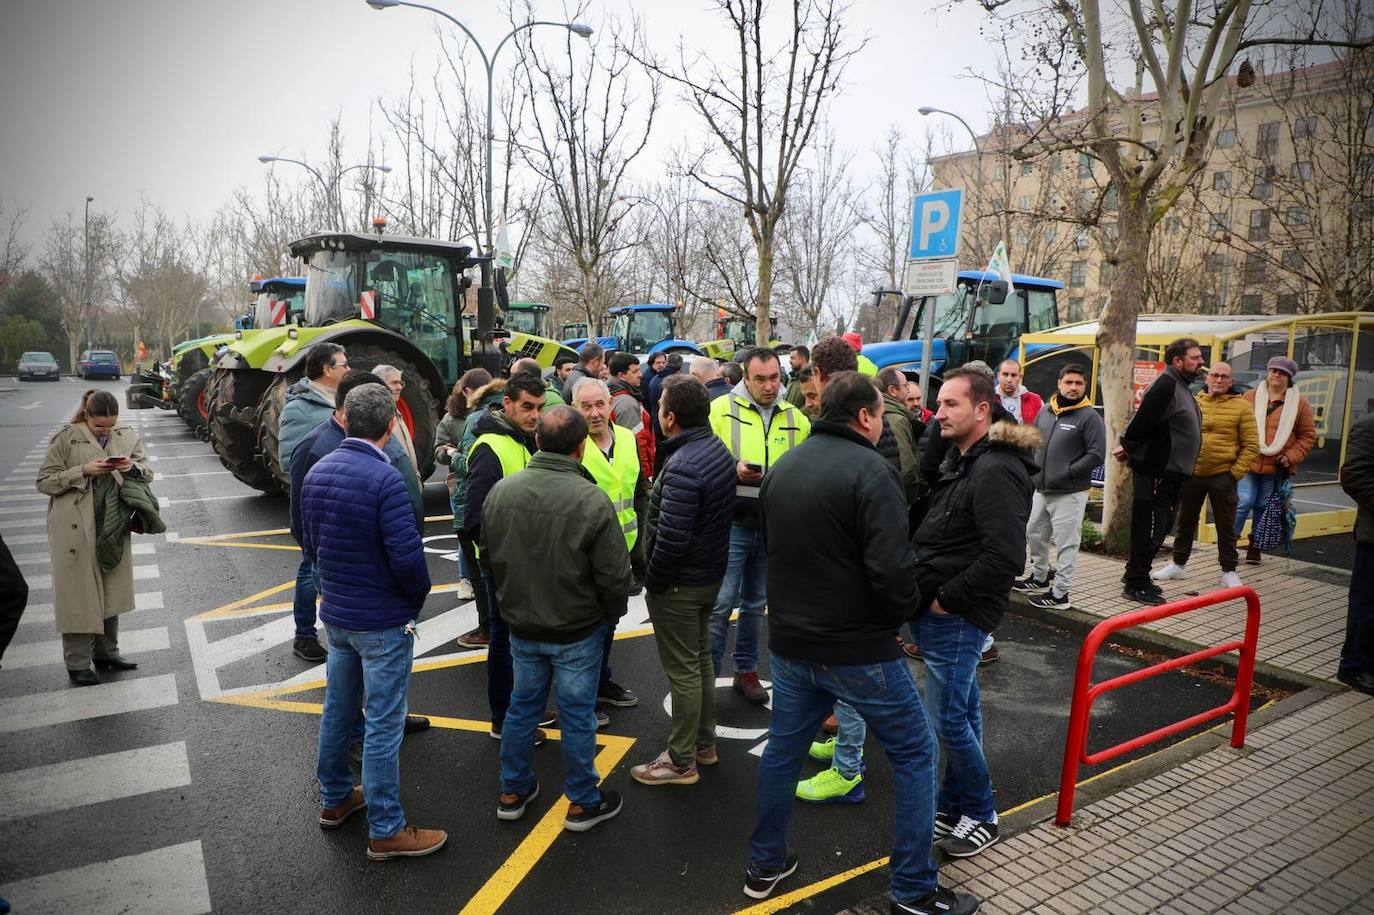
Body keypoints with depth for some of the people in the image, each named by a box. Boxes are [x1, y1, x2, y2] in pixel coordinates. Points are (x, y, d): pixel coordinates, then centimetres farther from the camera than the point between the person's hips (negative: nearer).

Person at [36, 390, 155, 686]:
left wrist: (133, 468, -12)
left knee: (111, 592, 13)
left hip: (113, 528, 4)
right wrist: (83, 471, -18)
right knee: (78, 595, 1)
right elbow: (44, 482, -5)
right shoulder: (65, 438, -6)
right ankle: (77, 663, 13)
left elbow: (148, 472, 10)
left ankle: (106, 652, 28)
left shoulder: (127, 435, 5)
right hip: (76, 531, -4)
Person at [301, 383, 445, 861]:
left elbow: (309, 543, 10)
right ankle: (385, 830, 15)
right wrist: (418, 596, -7)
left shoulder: (317, 471, 1)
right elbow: (408, 556, -26)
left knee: (338, 708, 22)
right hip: (383, 620, -8)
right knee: (382, 724, 3)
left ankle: (335, 798, 40)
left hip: (334, 613, 8)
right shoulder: (384, 477, -24)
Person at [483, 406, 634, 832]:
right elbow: (615, 575, -19)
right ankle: (583, 802, 28)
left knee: (522, 705, 21)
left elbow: (488, 556, 5)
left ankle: (513, 791, 36)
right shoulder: (591, 501, -24)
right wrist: (610, 616, 1)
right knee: (577, 715, 11)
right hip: (577, 630, -4)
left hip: (521, 625, 5)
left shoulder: (501, 491, -9)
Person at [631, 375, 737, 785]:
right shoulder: (717, 448, 2)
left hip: (679, 582, -10)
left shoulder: (683, 467, -28)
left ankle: (681, 761, 19)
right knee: (701, 659, 21)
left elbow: (671, 539, -30)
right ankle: (704, 743, 37)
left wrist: (653, 582, -14)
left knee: (683, 671, 4)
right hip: (711, 573, 10)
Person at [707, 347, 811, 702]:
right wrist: (734, 470, -22)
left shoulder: (796, 420, 7)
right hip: (731, 522, -4)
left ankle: (746, 670, 31)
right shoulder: (721, 408, -5)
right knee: (721, 603, -3)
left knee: (755, 604, 16)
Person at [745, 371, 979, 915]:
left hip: (790, 642, 7)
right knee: (914, 753, 12)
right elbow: (892, 570, -25)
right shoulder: (870, 470, -18)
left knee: (782, 750, 21)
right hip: (858, 649, -6)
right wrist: (903, 609, -5)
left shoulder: (781, 468, 4)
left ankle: (765, 865, 35)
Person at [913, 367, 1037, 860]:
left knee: (948, 719, 0)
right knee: (963, 710, 19)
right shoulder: (960, 460, 12)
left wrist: (948, 598, -19)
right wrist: (927, 593, 9)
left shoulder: (996, 471, -20)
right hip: (938, 610, 9)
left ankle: (981, 816, 20)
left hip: (956, 616, -9)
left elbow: (1004, 557, -28)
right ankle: (953, 806, 32)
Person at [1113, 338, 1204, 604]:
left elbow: (1142, 423, 18)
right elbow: (1142, 421, -23)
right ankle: (1135, 585, 4)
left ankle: (1135, 575, 29)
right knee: (1149, 527, -4)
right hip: (1156, 470, -10)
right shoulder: (1166, 385, -18)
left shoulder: (1180, 386, 16)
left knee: (1161, 525, 18)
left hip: (1170, 470, 10)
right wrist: (1128, 447, -9)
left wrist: (1129, 447, 10)